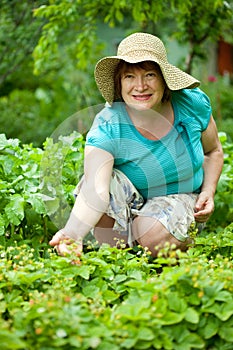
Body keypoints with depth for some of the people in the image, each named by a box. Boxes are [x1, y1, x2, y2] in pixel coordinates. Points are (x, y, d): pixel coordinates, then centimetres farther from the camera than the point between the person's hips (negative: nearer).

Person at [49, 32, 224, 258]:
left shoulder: (192, 104, -17)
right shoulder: (108, 126, -27)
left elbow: (213, 151, 5)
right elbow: (96, 190, -41)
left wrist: (209, 192, -10)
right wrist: (73, 234, -58)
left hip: (177, 196, 0)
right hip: (128, 203, 0)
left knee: (154, 236, -32)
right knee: (100, 177, -32)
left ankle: (186, 243, 5)